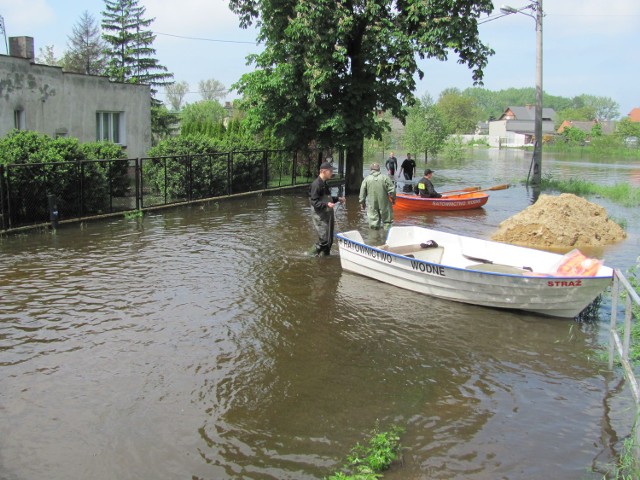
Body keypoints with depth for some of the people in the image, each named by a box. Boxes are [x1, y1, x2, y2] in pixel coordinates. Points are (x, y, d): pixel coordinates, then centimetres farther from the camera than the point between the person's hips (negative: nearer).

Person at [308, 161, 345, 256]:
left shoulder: (324, 184, 13)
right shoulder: (316, 184, -16)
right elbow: (314, 202, -20)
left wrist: (337, 199, 16)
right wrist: (326, 204, -33)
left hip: (327, 215, 9)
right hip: (320, 217, -9)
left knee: (330, 240, 13)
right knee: (324, 240, -10)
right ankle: (311, 255, 6)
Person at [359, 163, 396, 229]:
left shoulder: (366, 179, 0)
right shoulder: (385, 178, -3)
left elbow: (362, 192, 2)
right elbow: (392, 189, -3)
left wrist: (362, 202, 12)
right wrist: (393, 198, 11)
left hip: (372, 204, 1)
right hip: (384, 203, -1)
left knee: (373, 220, 7)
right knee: (387, 219, 11)